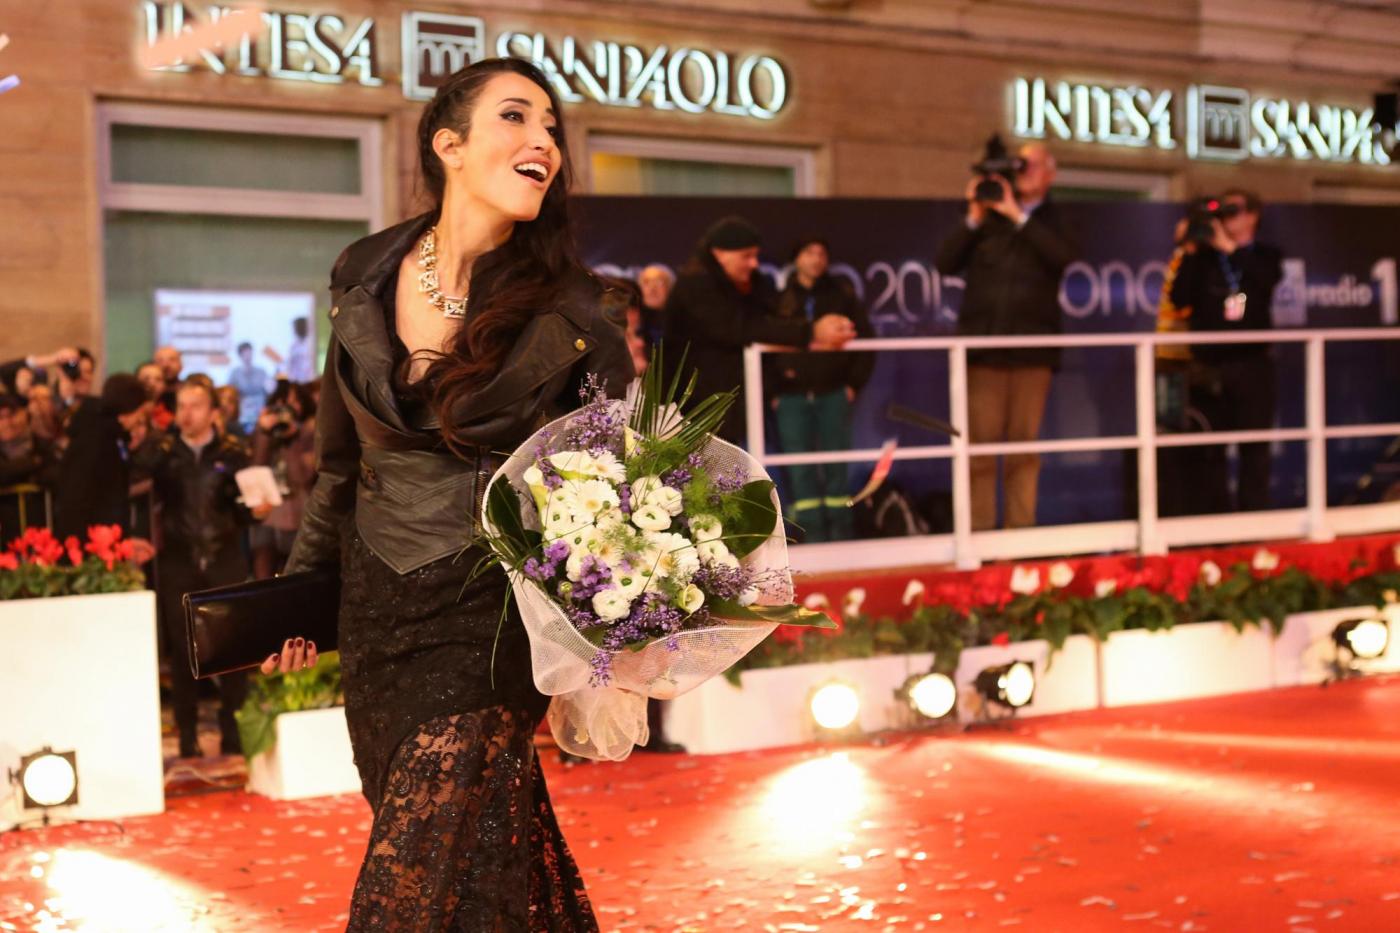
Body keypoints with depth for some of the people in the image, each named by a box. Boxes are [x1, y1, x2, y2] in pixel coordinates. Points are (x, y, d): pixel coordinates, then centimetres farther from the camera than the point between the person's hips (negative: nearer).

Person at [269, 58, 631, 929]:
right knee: (496, 861, 15)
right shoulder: (366, 276, 2)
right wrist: (306, 584, 17)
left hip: (490, 622, -4)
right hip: (377, 617, 5)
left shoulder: (565, 312, -9)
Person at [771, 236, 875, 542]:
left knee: (836, 469, 4)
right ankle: (812, 539, 1)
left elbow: (865, 338, 9)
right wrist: (772, 389, -6)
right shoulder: (779, 299, 5)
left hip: (833, 394, 1)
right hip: (792, 397, 0)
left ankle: (840, 538, 9)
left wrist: (855, 382, 1)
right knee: (801, 471, -2)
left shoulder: (842, 294, 8)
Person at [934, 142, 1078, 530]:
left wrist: (1017, 215, -9)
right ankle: (979, 531, -1)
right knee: (980, 443, -4)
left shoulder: (1052, 222, 11)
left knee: (1024, 443, 2)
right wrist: (974, 219, -3)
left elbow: (1065, 255, -12)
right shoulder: (988, 218, 13)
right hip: (983, 345, 0)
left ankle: (1020, 530, 6)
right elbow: (945, 264, 6)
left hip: (1032, 348, 0)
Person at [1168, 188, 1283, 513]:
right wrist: (1189, 254, -9)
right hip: (1209, 367, 0)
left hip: (1253, 366, 0)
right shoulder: (1204, 256, 7)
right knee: (1209, 449, 1)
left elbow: (1265, 282, -14)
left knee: (1255, 448, 0)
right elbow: (1180, 299, -4)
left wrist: (1231, 249, -12)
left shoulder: (1265, 257, 9)